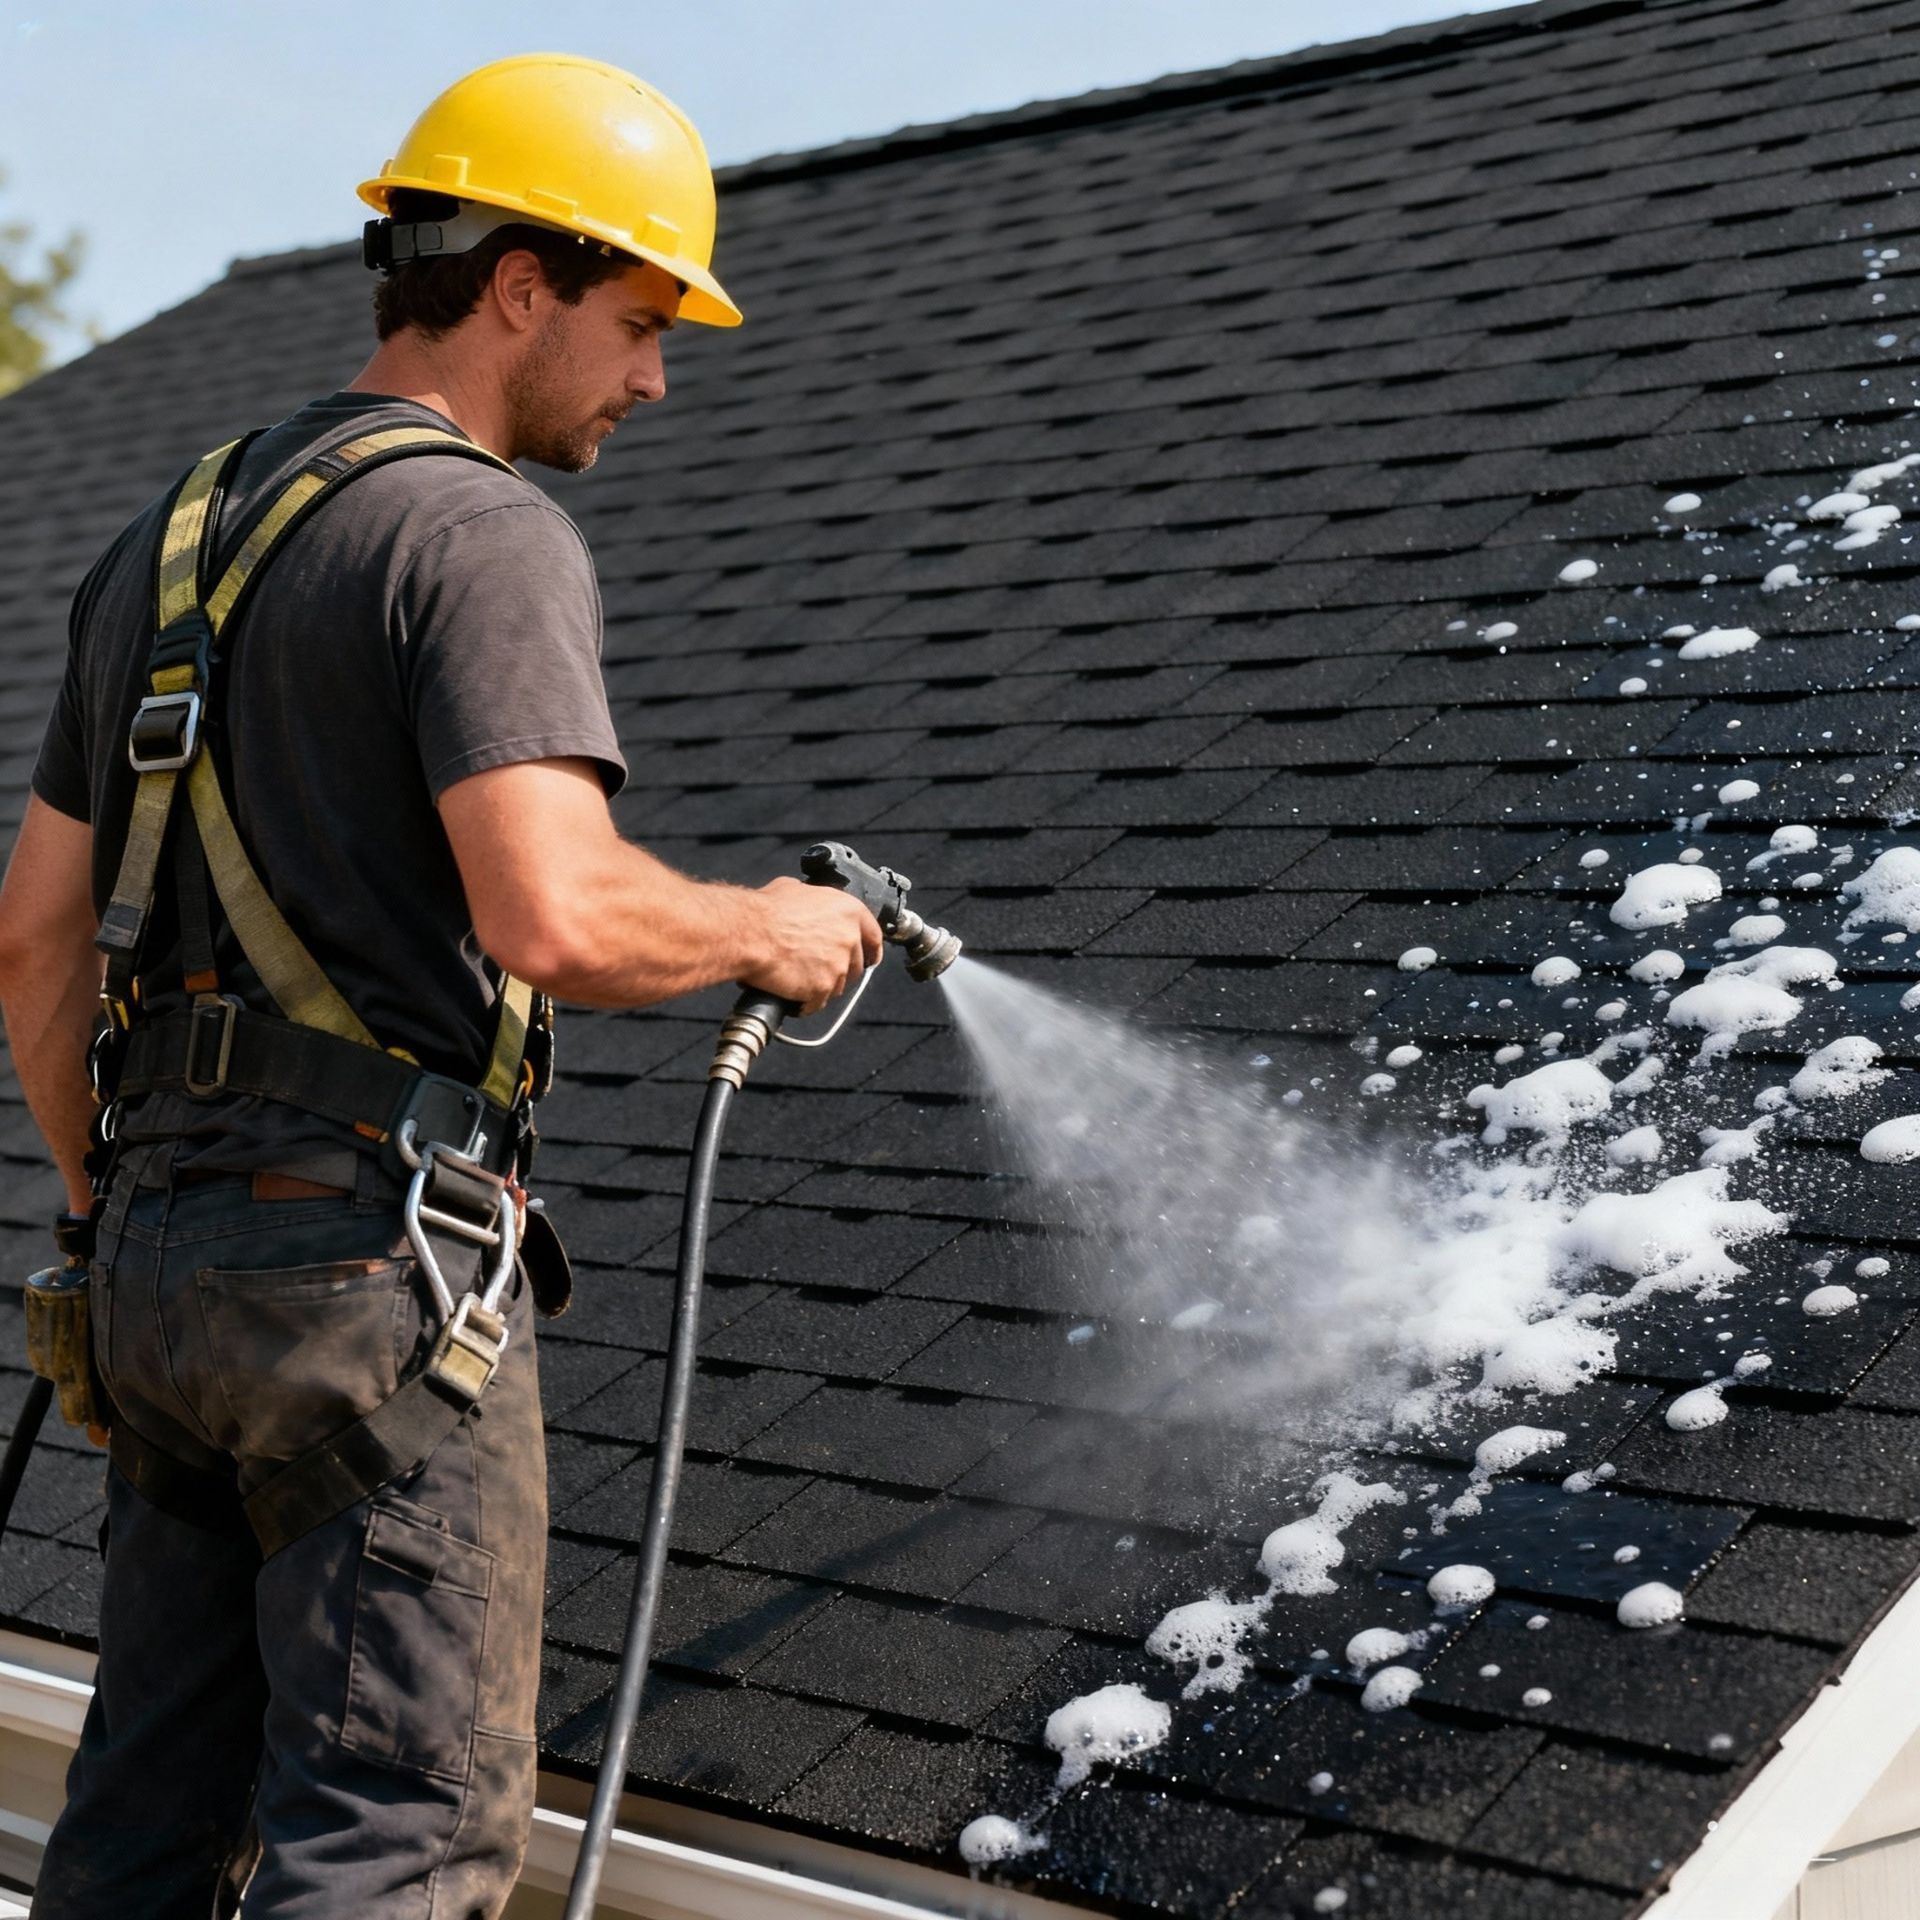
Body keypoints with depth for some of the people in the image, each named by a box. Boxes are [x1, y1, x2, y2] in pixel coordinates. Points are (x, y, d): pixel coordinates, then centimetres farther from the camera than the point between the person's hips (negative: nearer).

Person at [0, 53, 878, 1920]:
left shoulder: (162, 540, 16)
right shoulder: (481, 532, -10)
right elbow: (553, 916, -25)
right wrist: (765, 926, -6)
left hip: (167, 1254, 9)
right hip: (373, 1259, -8)